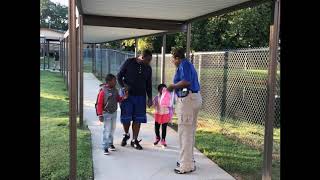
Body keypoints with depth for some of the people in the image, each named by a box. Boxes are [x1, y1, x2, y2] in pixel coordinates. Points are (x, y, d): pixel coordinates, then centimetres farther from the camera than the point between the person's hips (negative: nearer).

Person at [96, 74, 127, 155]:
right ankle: (105, 147, 2)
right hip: (106, 114, -6)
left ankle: (110, 143, 32)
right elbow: (99, 104, -14)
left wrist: (123, 97, -8)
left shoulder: (115, 90, 2)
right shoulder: (103, 91, -17)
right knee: (107, 130, -6)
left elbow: (118, 99, 13)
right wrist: (100, 115, -16)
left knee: (112, 129, 15)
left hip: (114, 113, 6)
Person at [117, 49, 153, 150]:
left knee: (138, 119, 2)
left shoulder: (148, 68, 7)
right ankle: (126, 134, 29)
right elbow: (119, 76, 2)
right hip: (127, 95, -2)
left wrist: (150, 98, 8)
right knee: (126, 118, 1)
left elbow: (148, 85, 13)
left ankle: (134, 140, 14)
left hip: (140, 96, 3)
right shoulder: (129, 63, -3)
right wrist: (123, 86, -15)